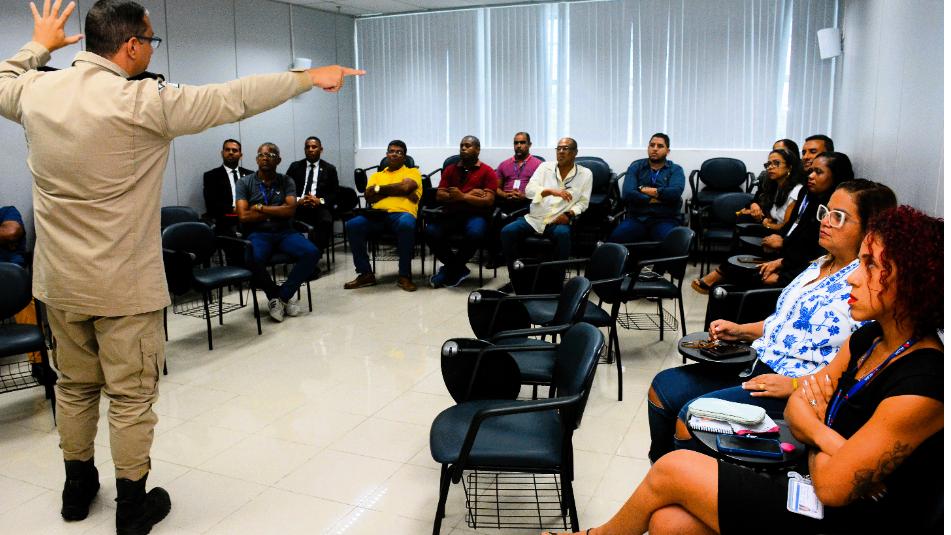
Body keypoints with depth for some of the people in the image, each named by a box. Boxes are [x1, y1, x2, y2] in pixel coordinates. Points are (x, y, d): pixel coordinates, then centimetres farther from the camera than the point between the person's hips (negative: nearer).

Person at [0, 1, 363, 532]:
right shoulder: (142, 103, -19)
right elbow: (234, 98, -15)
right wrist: (308, 77, -5)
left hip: (59, 279, 7)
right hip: (123, 285, -6)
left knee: (75, 385, 21)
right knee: (132, 396, 8)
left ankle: (78, 487, 38)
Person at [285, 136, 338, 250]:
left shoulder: (329, 169, 15)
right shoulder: (295, 167, 17)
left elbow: (334, 194, 7)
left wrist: (320, 201, -13)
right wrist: (298, 200, -12)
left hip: (319, 207, -1)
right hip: (298, 206, 1)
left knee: (326, 221, -34)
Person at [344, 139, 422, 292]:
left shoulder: (412, 172, 18)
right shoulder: (376, 175, 27)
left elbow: (405, 187, -5)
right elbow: (368, 196, 8)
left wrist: (379, 188, 5)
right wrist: (397, 191, 1)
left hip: (401, 213, -3)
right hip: (377, 215, 3)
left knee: (407, 224, -40)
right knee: (353, 225, -26)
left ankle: (404, 275, -25)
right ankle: (366, 274, -15)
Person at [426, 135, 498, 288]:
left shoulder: (487, 172, 8)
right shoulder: (450, 169, 18)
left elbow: (488, 201, -3)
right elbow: (439, 195, 7)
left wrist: (463, 197, -15)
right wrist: (469, 194, -5)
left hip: (475, 214, -3)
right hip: (451, 214, 3)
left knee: (475, 233, -37)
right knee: (431, 232, -26)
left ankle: (450, 269, -11)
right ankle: (459, 269, -6)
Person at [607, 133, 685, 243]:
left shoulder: (676, 170, 12)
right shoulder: (635, 167, 14)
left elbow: (675, 192, -10)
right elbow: (627, 194, -3)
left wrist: (644, 190, -4)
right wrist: (657, 199, -7)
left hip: (665, 220, -1)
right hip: (637, 218, 1)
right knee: (614, 238, -30)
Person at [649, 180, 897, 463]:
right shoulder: (818, 266, 13)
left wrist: (796, 385, -23)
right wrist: (740, 331, 10)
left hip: (799, 392, -9)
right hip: (757, 366, 9)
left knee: (692, 415, -23)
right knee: (662, 387, 2)